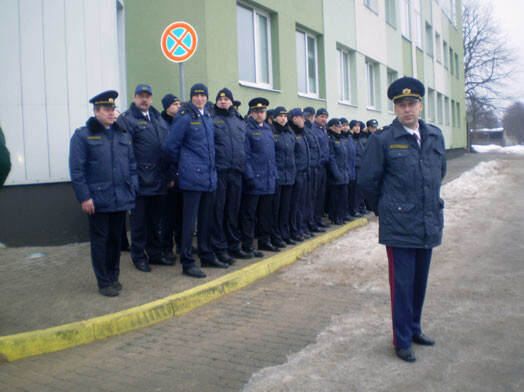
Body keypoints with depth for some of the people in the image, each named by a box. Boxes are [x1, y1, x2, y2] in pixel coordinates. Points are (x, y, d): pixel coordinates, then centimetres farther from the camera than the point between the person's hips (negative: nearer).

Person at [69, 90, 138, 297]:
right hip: (98, 200, -4)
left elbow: (132, 165, 15)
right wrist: (84, 197, -11)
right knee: (100, 241, 3)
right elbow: (76, 170, -6)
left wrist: (132, 191, 6)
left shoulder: (123, 134, 12)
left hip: (121, 199, 4)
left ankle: (113, 277, 27)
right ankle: (104, 283, 14)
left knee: (116, 239, 13)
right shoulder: (83, 135, -2)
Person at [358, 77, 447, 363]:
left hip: (430, 224, 5)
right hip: (399, 226, -5)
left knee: (420, 281, 16)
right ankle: (402, 340, 16)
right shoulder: (382, 140, -8)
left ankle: (414, 328, 34)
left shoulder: (436, 136, 8)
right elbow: (367, 181, -2)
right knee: (402, 284, 2)